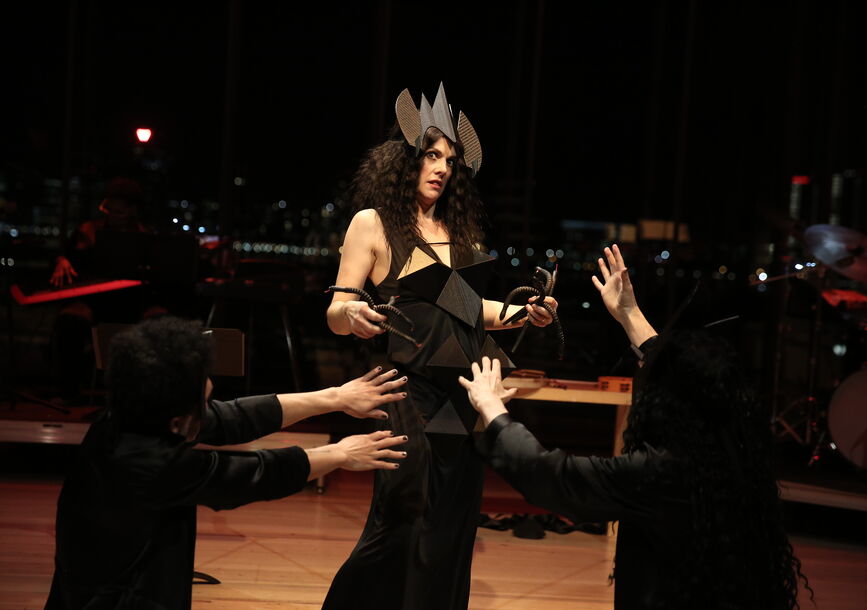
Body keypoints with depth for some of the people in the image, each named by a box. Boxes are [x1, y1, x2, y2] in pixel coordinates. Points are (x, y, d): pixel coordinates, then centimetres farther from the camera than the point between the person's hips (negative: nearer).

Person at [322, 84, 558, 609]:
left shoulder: (457, 227, 13)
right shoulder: (374, 223, -3)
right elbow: (335, 315, -7)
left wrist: (522, 312, 5)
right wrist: (352, 313, -28)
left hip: (467, 394, 6)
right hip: (416, 394, -6)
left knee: (453, 527, 10)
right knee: (405, 528, -2)